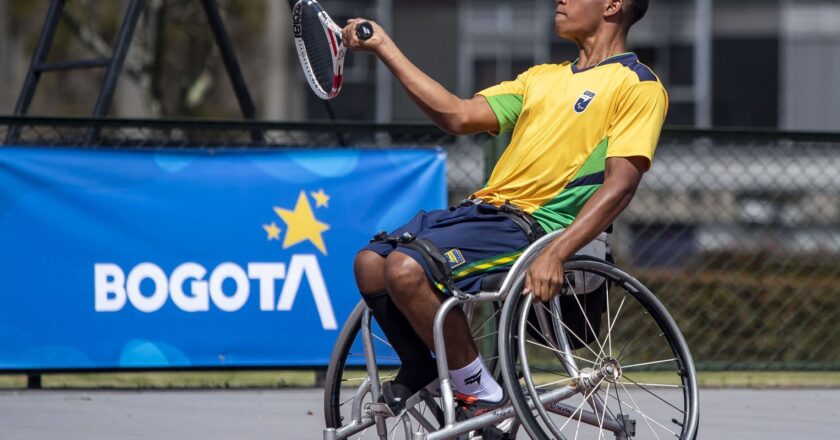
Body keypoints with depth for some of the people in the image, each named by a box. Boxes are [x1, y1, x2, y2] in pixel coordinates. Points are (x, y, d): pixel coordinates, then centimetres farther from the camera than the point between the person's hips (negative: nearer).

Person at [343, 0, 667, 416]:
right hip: (483, 208, 8)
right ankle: (422, 372, 9)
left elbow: (620, 184, -13)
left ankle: (479, 389, -13)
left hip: (535, 224, -8)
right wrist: (385, 48, 12)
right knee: (370, 263, -9)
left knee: (406, 268, -27)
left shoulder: (638, 85, -2)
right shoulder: (544, 76, 23)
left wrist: (554, 255, -25)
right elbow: (459, 116, 16)